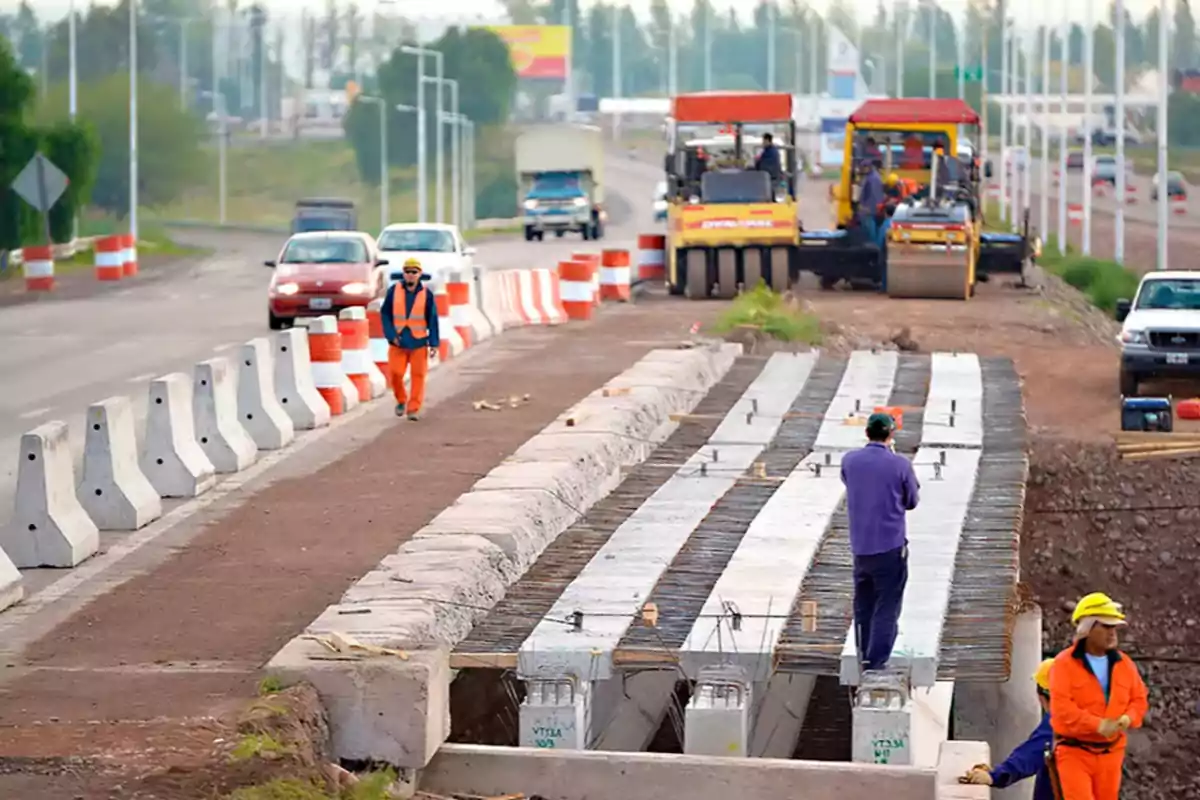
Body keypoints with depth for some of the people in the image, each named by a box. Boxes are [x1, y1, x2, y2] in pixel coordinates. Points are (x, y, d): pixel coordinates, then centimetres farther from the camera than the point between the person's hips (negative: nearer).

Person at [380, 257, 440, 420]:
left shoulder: (426, 294, -2)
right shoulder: (394, 291, -2)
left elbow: (432, 320, 2)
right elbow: (385, 314, 3)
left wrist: (434, 343, -2)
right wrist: (391, 334, -7)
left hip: (419, 341, 0)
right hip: (398, 341, 0)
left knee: (418, 375, -1)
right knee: (395, 373, -3)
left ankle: (414, 409, 4)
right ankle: (401, 400, 22)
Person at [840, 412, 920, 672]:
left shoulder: (849, 461, -2)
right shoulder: (900, 465, -12)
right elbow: (911, 502, 1)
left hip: (860, 546, 4)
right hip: (891, 546, -4)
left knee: (863, 606, 18)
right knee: (887, 608, 1)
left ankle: (865, 658, 25)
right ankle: (877, 664, -3)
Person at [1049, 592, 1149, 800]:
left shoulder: (1124, 664, 7)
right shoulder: (1065, 663, -10)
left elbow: (1139, 699, 12)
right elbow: (1061, 707, -19)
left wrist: (1128, 718, -12)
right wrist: (1098, 725, -25)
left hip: (1110, 752, 5)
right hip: (1074, 751, -5)